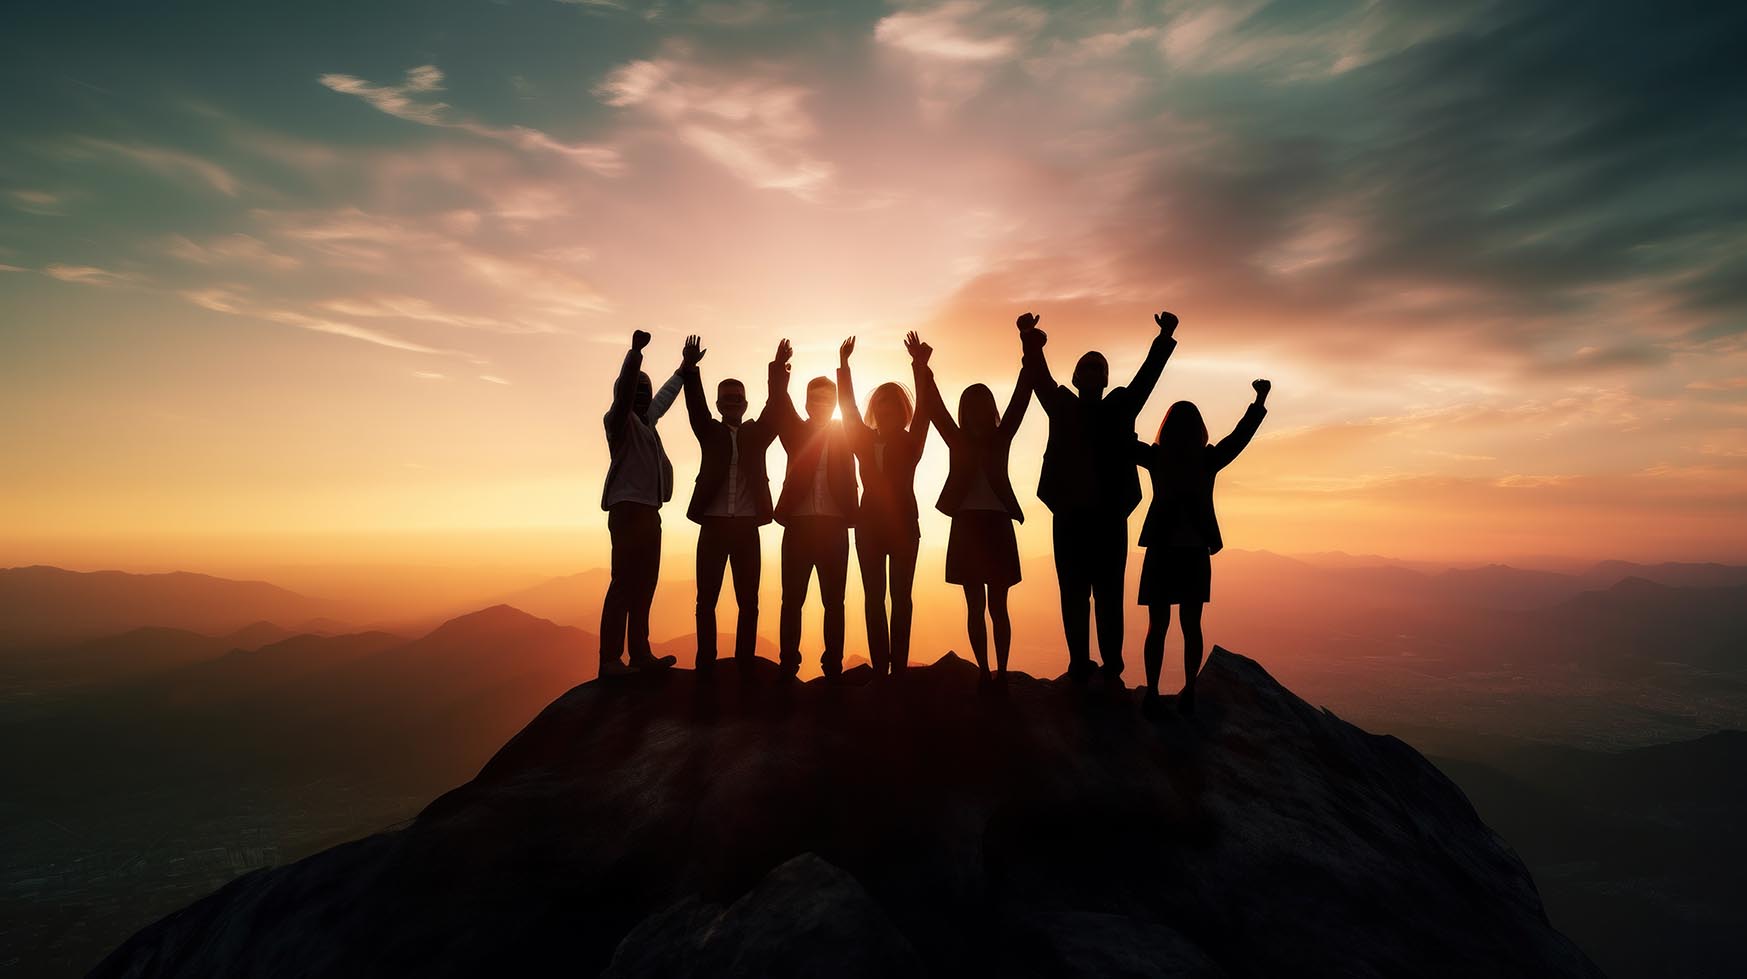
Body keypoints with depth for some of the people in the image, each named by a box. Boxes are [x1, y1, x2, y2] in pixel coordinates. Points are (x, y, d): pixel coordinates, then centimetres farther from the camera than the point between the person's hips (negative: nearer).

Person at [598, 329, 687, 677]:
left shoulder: (646, 420, 21)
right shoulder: (619, 420, -2)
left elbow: (664, 397, 39)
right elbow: (624, 388, -21)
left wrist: (684, 369, 46)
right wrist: (635, 351, -32)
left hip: (649, 512, 9)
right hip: (628, 510, -9)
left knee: (644, 585, 8)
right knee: (623, 584, -12)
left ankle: (639, 652, 13)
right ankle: (610, 659, -11)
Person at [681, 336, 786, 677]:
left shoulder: (757, 434, 12)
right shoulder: (710, 433, 11)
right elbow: (695, 406, -5)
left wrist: (778, 372, -18)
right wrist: (690, 369, -21)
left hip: (747, 527, 1)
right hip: (713, 526, 0)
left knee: (748, 602, 2)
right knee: (706, 600, 0)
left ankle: (745, 666, 8)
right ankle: (705, 667, 6)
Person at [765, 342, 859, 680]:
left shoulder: (845, 435, 12)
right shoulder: (797, 433, 8)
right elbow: (779, 407, -7)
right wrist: (779, 373, -24)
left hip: (834, 526, 0)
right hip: (798, 525, 0)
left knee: (834, 602, 4)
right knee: (792, 600, 2)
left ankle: (833, 668, 10)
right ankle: (788, 668, 8)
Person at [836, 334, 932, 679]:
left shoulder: (910, 443, 4)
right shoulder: (864, 440, 10)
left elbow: (924, 410, -7)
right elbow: (847, 408, 5)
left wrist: (918, 365, -16)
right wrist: (843, 365, -2)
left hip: (903, 523, -2)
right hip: (869, 523, 3)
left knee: (900, 596, 0)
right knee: (873, 597, 2)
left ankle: (898, 669, 1)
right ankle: (879, 670, 5)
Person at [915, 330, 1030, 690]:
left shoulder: (1000, 438, 6)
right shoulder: (957, 440, 8)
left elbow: (1020, 399, -3)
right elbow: (933, 406, -2)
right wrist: (921, 367, -13)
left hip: (996, 526, -1)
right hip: (966, 527, 1)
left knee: (997, 608, 2)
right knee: (975, 608, 5)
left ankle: (1001, 672, 6)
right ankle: (984, 673, 11)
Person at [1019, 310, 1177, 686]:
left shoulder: (1118, 409, 13)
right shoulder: (1061, 407, 10)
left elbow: (1146, 376, 5)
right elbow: (1039, 377, -2)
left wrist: (1164, 339, -6)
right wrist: (1030, 341, -18)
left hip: (1109, 518, 1)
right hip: (1070, 517, 0)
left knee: (1109, 599, 1)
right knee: (1074, 598, 2)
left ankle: (1112, 670, 6)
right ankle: (1079, 670, 9)